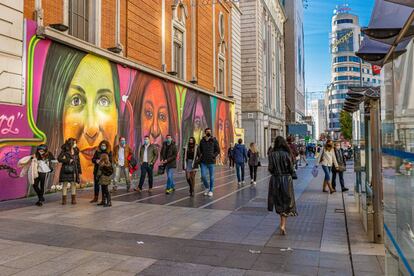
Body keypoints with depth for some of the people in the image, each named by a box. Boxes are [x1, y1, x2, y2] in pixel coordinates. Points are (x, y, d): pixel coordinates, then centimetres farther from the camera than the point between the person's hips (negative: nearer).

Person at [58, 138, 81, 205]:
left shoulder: (76, 151, 8)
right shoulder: (64, 151, -5)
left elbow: (78, 162, 11)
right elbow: (59, 159, -14)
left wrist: (79, 171, 9)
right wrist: (68, 160, -18)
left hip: (74, 170, 4)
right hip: (66, 170, -4)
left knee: (73, 184, 4)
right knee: (65, 184, 1)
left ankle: (73, 199, 10)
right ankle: (64, 200, 7)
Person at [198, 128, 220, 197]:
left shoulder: (214, 140, -1)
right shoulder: (202, 141, 6)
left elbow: (218, 150, 2)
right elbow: (199, 150, 18)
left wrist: (214, 156, -10)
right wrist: (200, 156, 3)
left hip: (211, 162, -2)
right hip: (203, 162, 2)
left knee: (211, 177, 5)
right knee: (203, 176, -3)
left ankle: (211, 190, 19)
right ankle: (207, 187, 23)